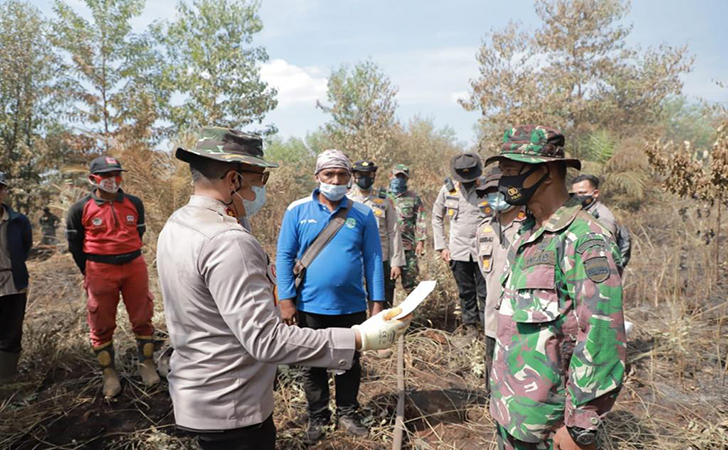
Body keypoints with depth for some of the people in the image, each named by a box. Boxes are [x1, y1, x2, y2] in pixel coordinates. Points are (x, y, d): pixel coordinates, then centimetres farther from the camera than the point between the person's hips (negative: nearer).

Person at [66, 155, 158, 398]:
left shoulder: (134, 203, 2)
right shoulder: (81, 209, -6)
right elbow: (74, 244, 3)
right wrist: (89, 273, 7)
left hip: (134, 267, 2)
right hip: (100, 271, -2)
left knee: (142, 318, 9)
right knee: (102, 325, 7)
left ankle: (147, 365, 25)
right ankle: (109, 373, 21)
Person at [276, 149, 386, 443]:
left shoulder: (363, 214, -2)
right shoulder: (297, 210, -5)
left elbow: (373, 260, 0)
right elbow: (285, 256, -4)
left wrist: (377, 301, -3)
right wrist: (286, 299, -9)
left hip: (352, 307, 1)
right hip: (310, 306, 0)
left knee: (350, 363, 17)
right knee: (313, 365, 15)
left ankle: (347, 414, 37)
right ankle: (317, 418, 34)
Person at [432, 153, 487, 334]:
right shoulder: (448, 189, 3)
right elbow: (437, 218, 12)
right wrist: (441, 246, 7)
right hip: (458, 250, 2)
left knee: (485, 291, 1)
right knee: (465, 292, 12)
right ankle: (470, 323, 26)